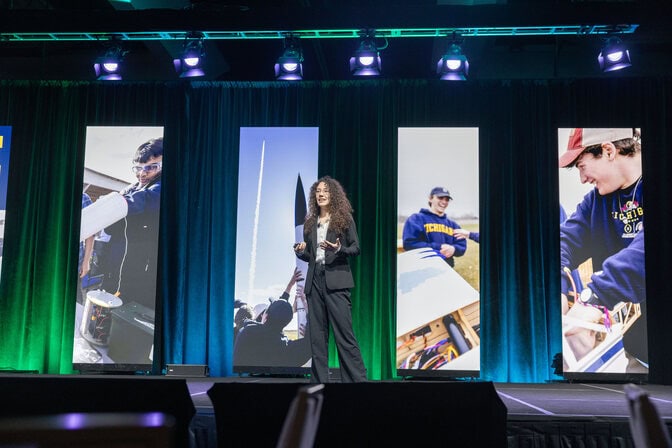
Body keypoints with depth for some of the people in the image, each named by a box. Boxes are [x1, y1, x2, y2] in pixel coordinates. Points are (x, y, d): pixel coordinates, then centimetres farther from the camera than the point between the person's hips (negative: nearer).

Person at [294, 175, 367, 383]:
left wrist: (338, 249, -18)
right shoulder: (310, 223, 14)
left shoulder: (344, 219, 2)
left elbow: (356, 248, -1)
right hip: (315, 282, 5)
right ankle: (319, 381, 11)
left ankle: (357, 378, 1)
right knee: (317, 335, 5)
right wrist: (300, 251, -3)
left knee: (344, 334, -7)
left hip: (336, 281, -5)